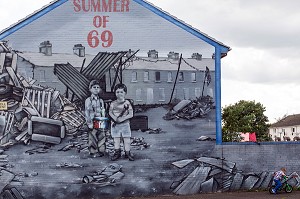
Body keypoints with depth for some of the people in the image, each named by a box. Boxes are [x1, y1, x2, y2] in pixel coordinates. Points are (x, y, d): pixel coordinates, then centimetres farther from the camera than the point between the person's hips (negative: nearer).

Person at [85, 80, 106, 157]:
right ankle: (93, 152, 7)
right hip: (92, 121, -4)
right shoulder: (88, 100, -2)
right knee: (92, 137, -3)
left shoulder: (101, 100, 13)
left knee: (101, 136, 3)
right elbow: (86, 112, -7)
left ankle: (101, 151, 14)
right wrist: (89, 123, -14)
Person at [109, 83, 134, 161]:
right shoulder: (113, 103, 4)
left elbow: (131, 114, -7)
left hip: (125, 124, -2)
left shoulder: (127, 103, -2)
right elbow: (110, 112, 0)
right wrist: (115, 118, -19)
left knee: (126, 139, 1)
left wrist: (122, 119, -18)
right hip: (115, 125, 2)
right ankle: (117, 152, 20)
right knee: (116, 139, 9)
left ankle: (128, 153, 12)